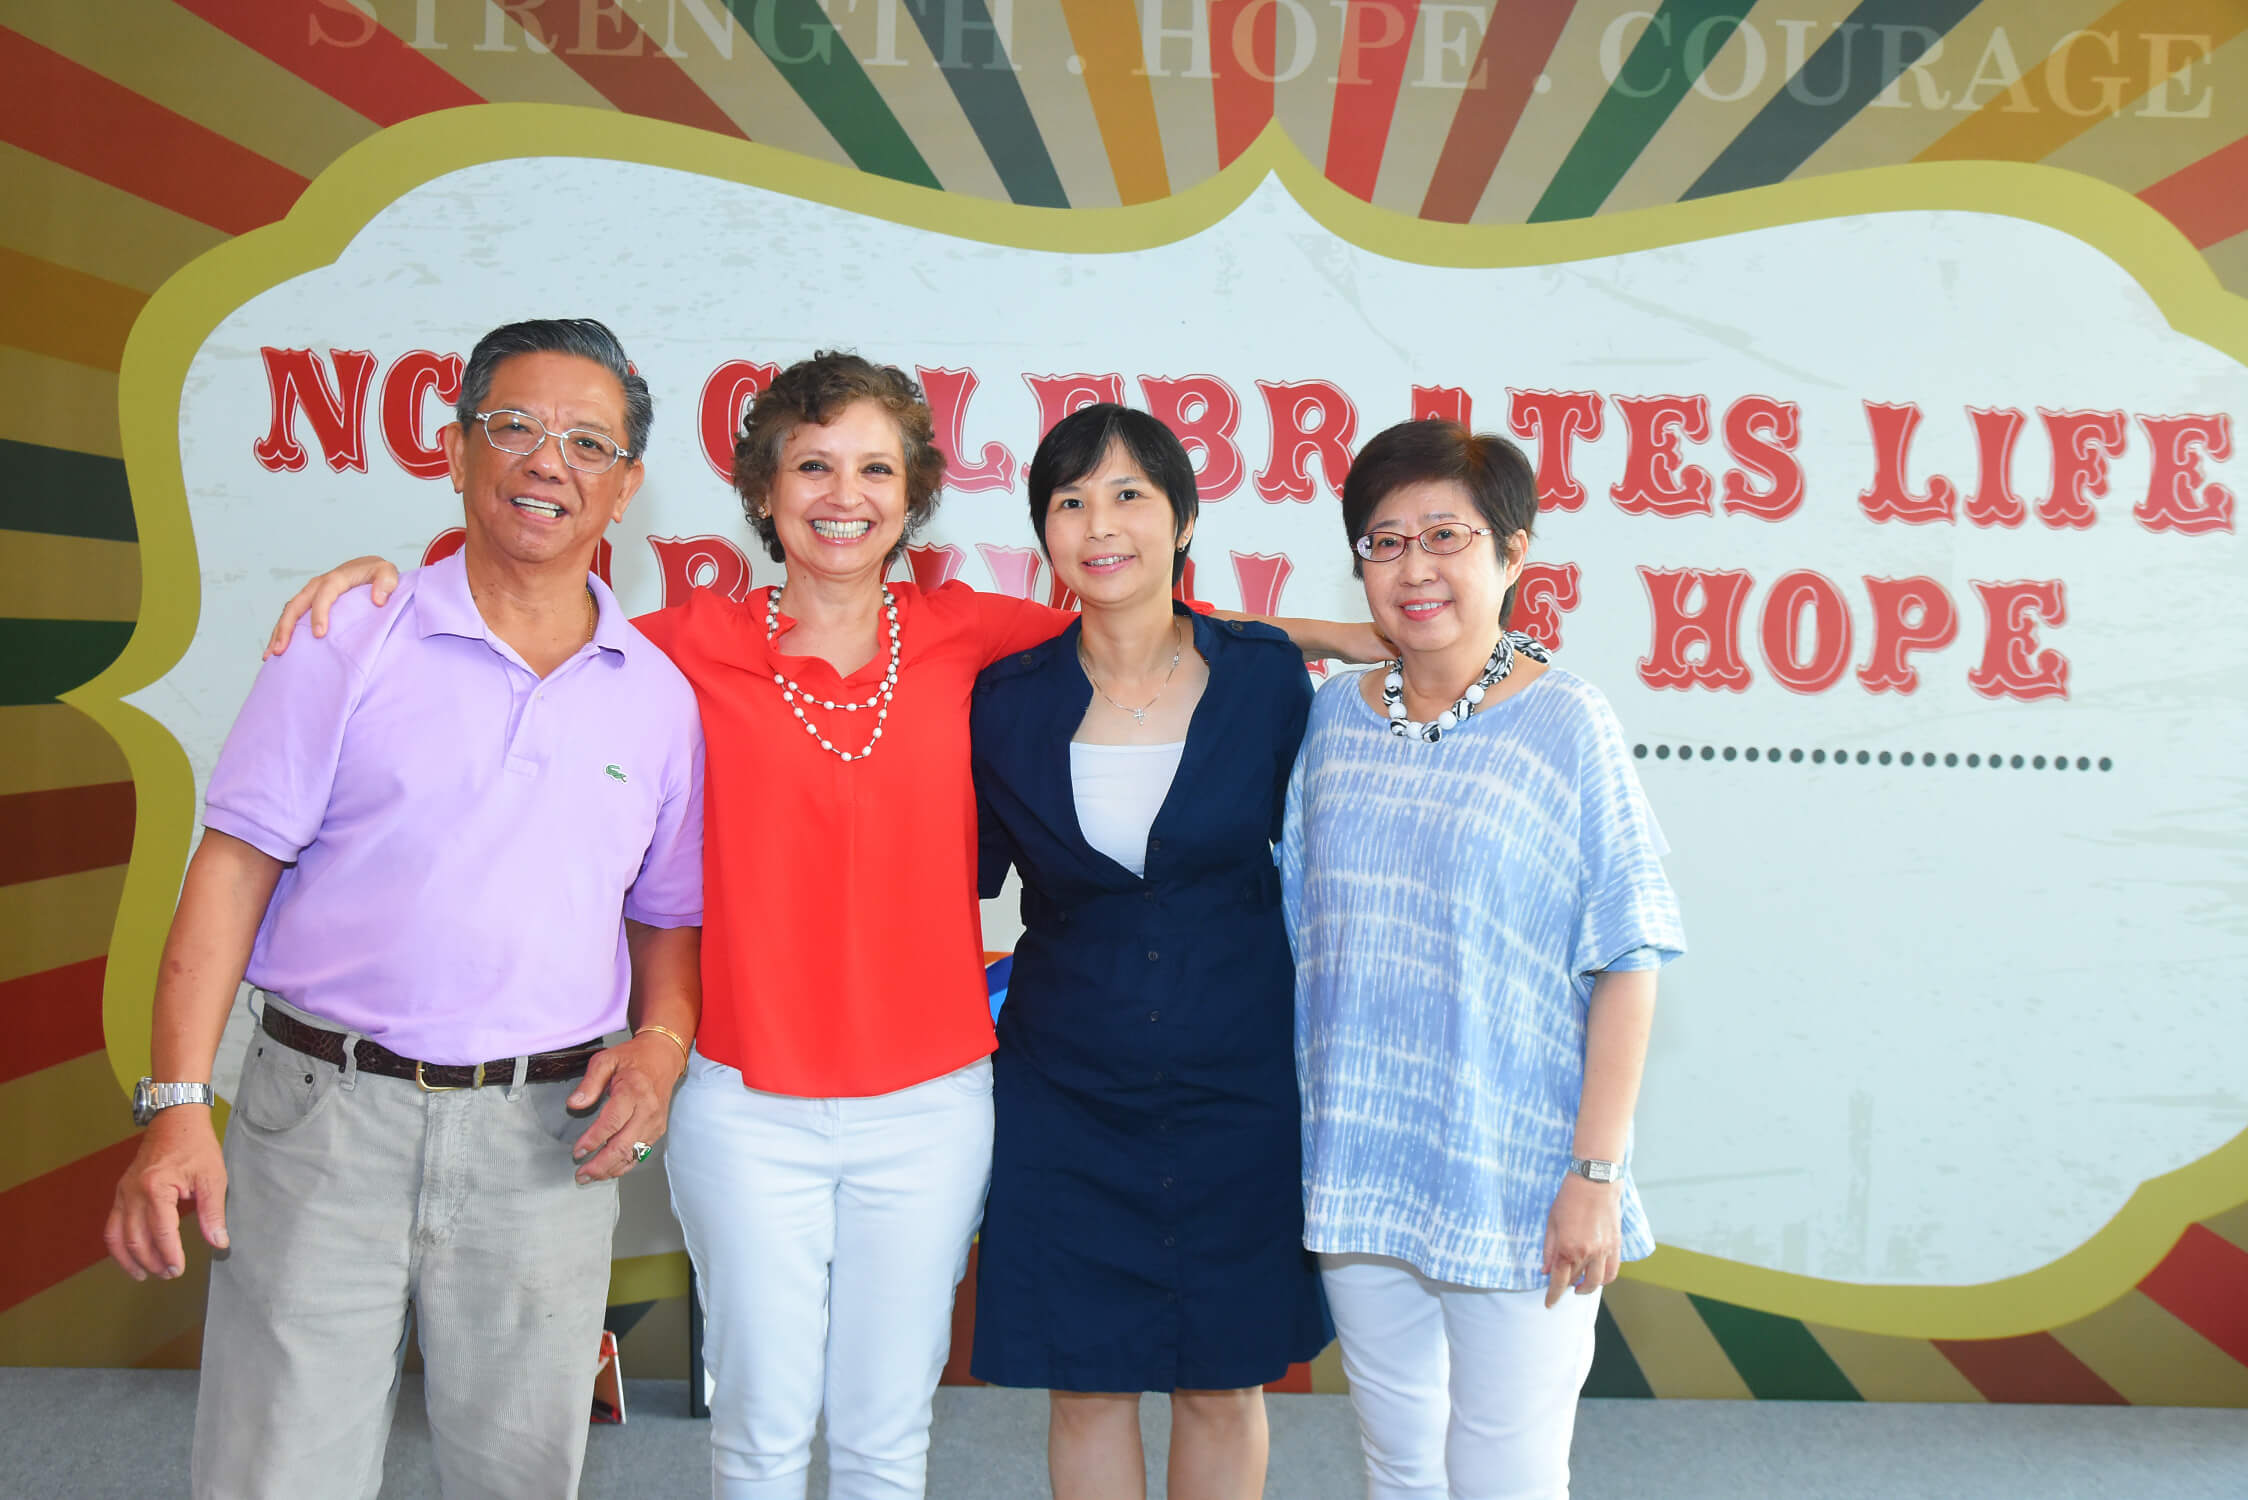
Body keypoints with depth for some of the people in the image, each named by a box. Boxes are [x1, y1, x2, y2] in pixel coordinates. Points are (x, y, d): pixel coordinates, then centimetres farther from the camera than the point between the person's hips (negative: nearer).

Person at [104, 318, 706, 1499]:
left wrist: (659, 1044, -5)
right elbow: (235, 866, -3)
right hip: (323, 1107, -2)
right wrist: (176, 1104, -10)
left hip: (541, 1137, 2)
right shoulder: (352, 640, -1)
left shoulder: (658, 697, 7)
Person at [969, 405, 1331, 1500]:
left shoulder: (1267, 679, -4)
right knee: (1088, 1387, 9)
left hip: (1239, 1085, 0)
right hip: (1066, 1094, 1)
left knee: (1224, 1386, 12)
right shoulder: (1006, 703, -3)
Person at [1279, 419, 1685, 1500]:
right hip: (1357, 1169, 4)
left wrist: (1596, 1175, -13)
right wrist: (1303, 1145, 11)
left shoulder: (1566, 725, -8)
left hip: (1514, 1181, -4)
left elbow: (1627, 962, -9)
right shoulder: (1334, 717, 5)